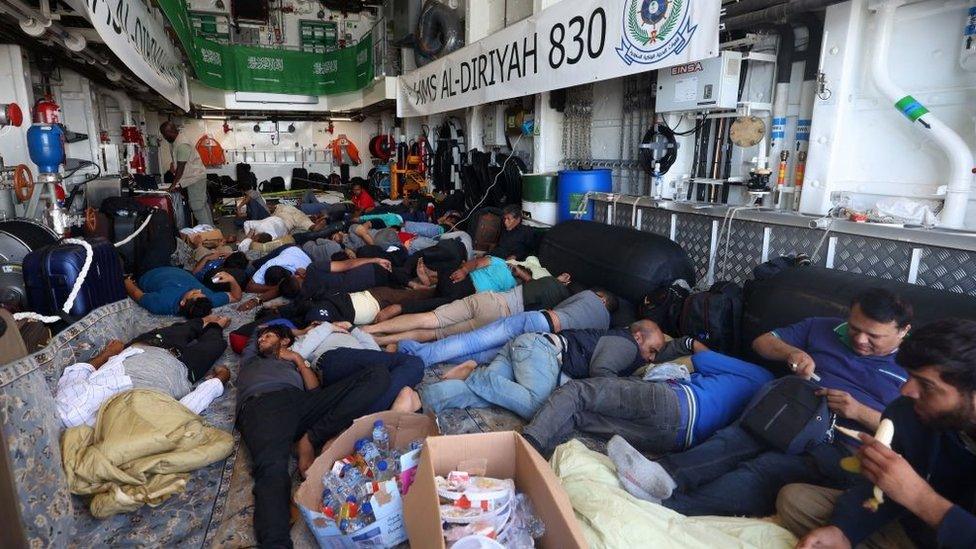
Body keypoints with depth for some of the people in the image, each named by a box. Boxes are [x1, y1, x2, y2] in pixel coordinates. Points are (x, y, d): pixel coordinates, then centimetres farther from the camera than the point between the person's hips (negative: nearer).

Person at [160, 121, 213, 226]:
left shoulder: (182, 144, -22)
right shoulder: (174, 141, 9)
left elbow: (181, 166, -22)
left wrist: (173, 185, -20)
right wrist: (173, 164, 4)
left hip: (195, 178, -10)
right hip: (195, 177, 10)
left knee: (197, 207, -9)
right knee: (203, 204, 13)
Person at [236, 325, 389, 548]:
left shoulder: (295, 364, 40)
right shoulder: (251, 359, 44)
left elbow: (315, 391, 21)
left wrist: (299, 359, 23)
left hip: (301, 401, 2)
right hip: (261, 403, -1)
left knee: (378, 374, -20)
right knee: (272, 468, -37)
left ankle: (310, 440, -28)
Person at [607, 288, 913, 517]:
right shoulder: (824, 329, 20)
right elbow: (762, 342, 21)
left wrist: (859, 411, -12)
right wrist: (791, 352, 0)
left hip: (843, 442, -4)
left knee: (767, 468, -36)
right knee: (731, 439, -32)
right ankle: (666, 475, -57)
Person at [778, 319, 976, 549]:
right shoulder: (907, 412, -13)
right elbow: (881, 489, -1)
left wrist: (918, 496, -36)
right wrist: (842, 530, -15)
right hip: (907, 527, 4)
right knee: (794, 498, -6)